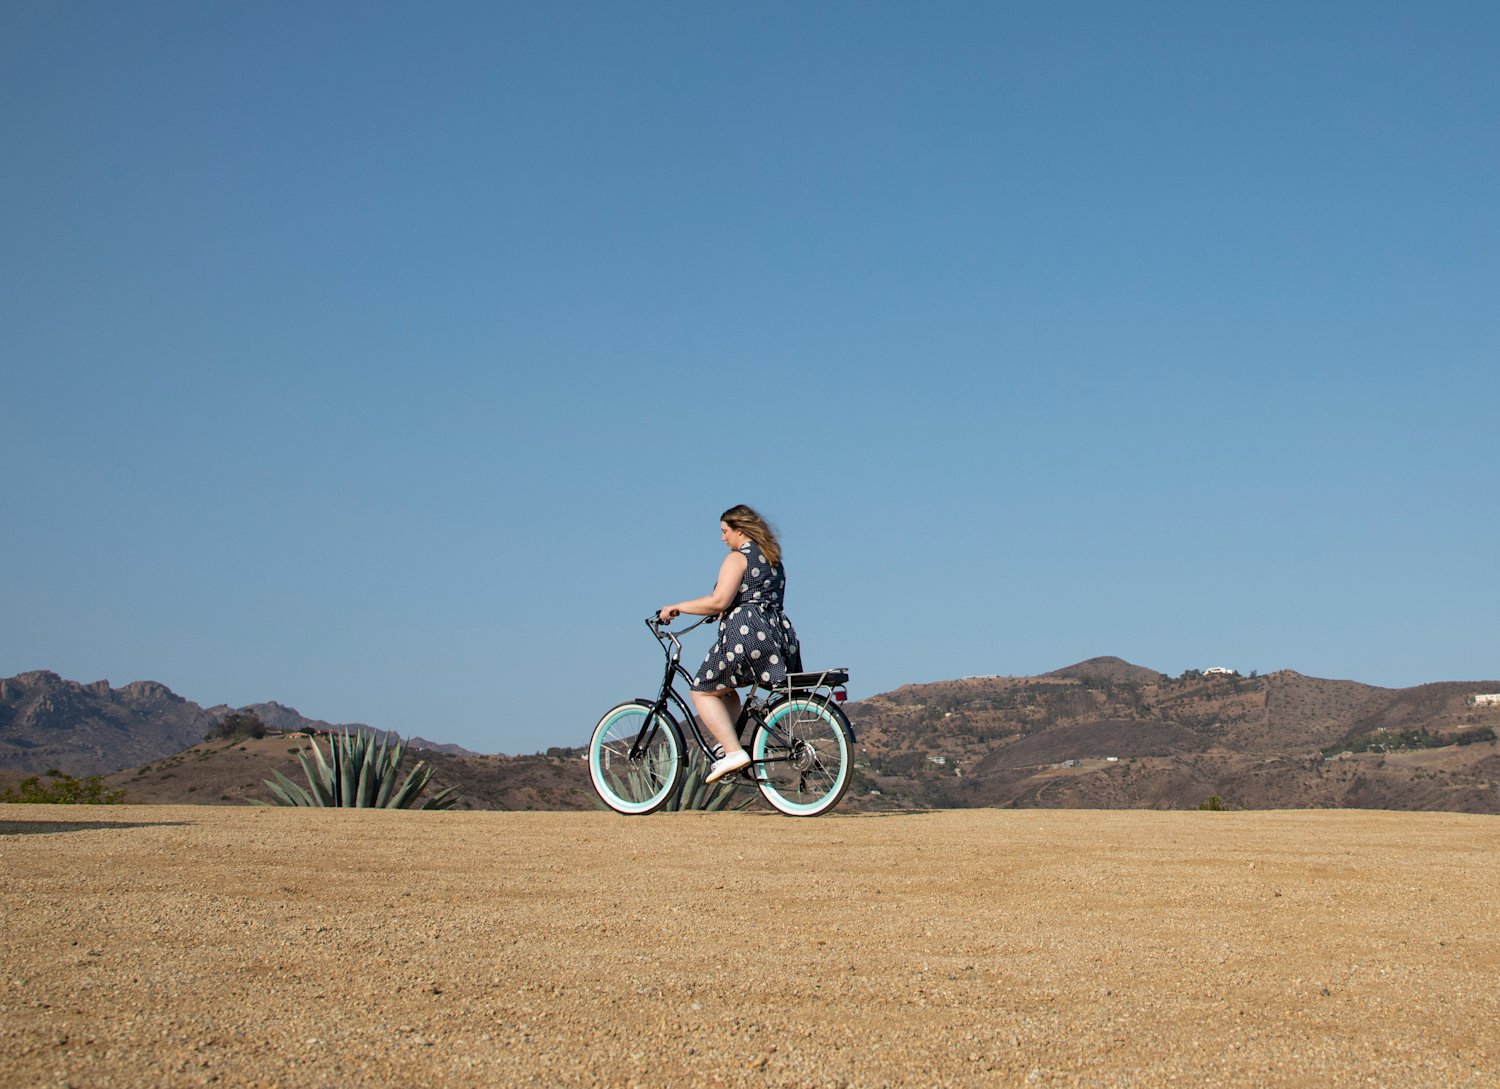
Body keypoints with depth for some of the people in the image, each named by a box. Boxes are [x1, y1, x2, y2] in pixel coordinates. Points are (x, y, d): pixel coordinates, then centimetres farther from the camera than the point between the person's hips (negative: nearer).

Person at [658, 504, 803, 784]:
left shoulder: (738, 558, -6)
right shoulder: (772, 559, 21)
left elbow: (719, 601, -16)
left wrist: (677, 607, -6)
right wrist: (723, 613, 35)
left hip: (747, 634, -9)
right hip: (779, 634, 9)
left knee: (704, 691, 1)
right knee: (723, 688, 25)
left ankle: (733, 752, -13)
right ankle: (728, 747, 14)